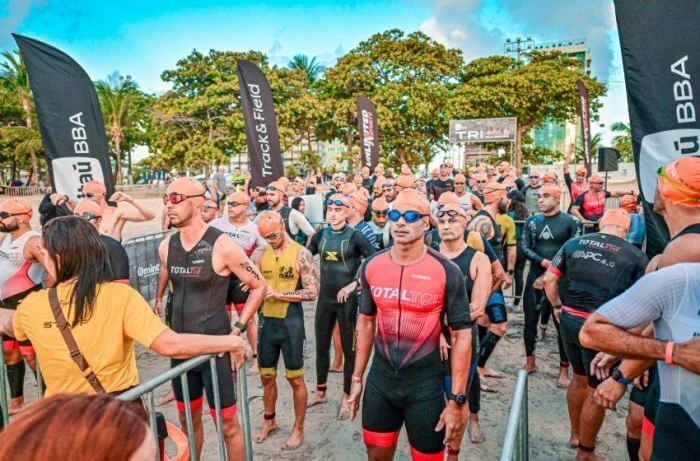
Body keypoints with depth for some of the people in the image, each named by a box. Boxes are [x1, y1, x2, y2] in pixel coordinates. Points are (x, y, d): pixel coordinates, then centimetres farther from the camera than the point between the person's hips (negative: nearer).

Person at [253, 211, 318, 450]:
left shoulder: (301, 254, -10)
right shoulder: (263, 254, 5)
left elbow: (312, 292, -15)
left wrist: (279, 294, -20)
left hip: (290, 322, -5)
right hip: (267, 321, 5)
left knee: (295, 378, 7)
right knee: (267, 376, 16)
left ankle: (298, 429, 23)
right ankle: (269, 420, 37)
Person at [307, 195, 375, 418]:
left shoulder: (355, 236, -10)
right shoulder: (320, 235, 3)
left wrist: (355, 284, -22)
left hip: (348, 299, -4)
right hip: (325, 298, 5)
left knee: (349, 349, 7)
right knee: (321, 346, 15)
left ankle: (346, 398, 23)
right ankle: (320, 391, 34)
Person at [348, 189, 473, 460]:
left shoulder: (446, 272, -15)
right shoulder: (371, 267, -3)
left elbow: (462, 335, -11)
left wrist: (457, 400, -12)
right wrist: (357, 378, 9)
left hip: (425, 384, -3)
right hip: (380, 380, 4)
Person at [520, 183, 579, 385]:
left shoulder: (569, 222, -6)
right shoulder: (532, 221, 4)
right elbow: (525, 249, -2)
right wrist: (544, 262, -18)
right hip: (535, 276, 3)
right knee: (530, 320, 9)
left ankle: (564, 369, 15)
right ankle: (530, 362, 27)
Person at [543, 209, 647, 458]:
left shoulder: (574, 243, 3)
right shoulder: (636, 256, -4)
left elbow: (549, 279, 1)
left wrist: (557, 307, 14)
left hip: (569, 320, 5)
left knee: (580, 378, 26)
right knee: (597, 390, 12)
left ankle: (575, 435, 44)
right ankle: (585, 453, 28)